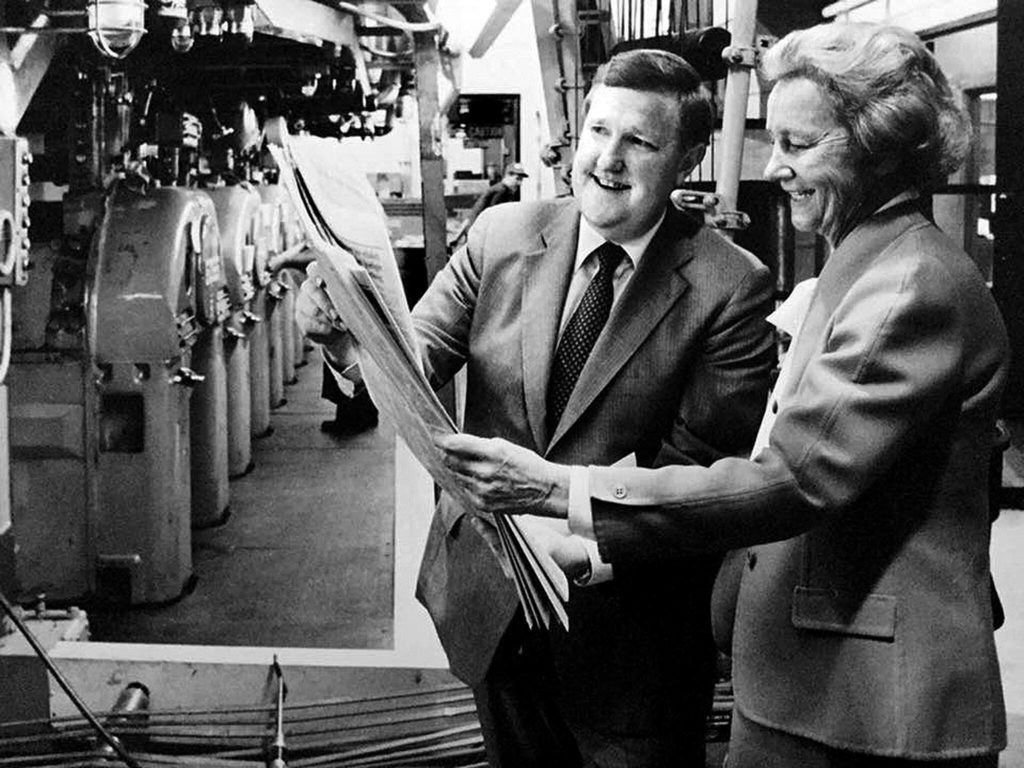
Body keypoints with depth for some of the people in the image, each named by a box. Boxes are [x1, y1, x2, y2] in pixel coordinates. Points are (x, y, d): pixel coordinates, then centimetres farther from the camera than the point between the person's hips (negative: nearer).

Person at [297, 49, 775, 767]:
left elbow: (704, 465, -18)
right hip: (490, 596, 4)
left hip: (630, 621, -3)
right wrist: (351, 328, -27)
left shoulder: (731, 288, -14)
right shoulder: (502, 235, -3)